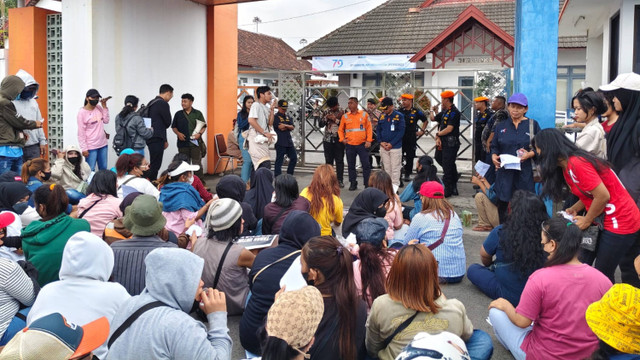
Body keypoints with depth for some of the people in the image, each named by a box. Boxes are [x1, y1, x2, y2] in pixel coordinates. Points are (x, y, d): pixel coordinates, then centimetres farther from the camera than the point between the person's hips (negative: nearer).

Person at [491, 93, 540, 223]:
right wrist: (494, 156, -5)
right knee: (503, 204, 2)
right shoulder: (501, 126, 15)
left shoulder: (533, 125, 7)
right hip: (504, 172, 2)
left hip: (525, 173, -2)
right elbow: (494, 147, 16)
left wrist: (529, 154, -14)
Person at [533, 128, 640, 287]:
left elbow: (603, 196, -24)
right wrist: (574, 209, 0)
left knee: (603, 274, -4)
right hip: (604, 221, 10)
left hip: (620, 222, -10)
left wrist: (587, 220, -12)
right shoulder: (565, 167, 8)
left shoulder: (577, 163, -23)